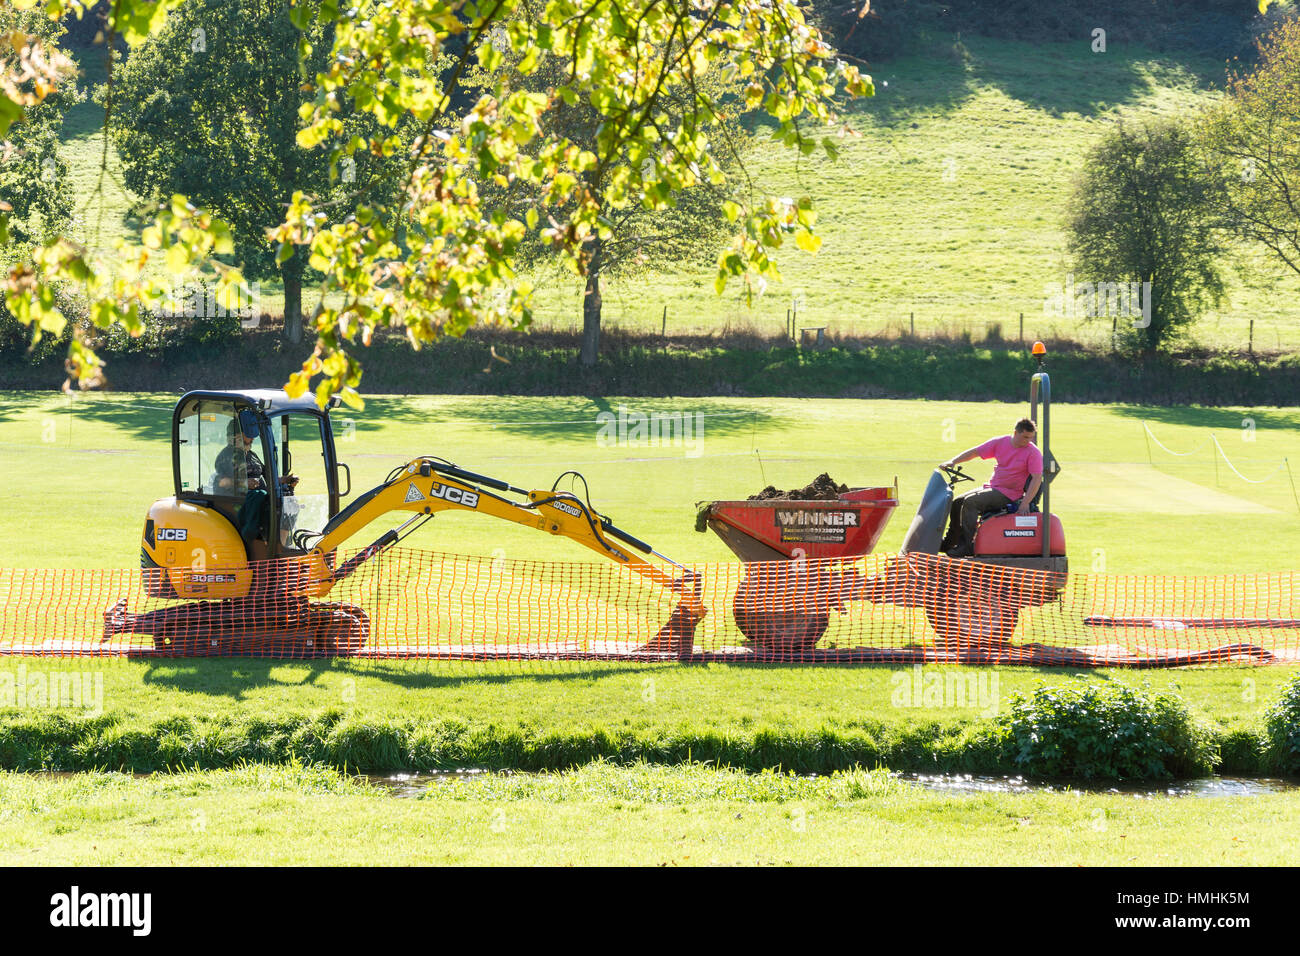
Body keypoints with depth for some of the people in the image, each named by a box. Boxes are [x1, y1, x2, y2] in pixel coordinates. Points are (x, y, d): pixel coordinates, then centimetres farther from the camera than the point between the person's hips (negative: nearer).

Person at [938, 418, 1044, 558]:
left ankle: (967, 546, -24)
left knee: (970, 502, -24)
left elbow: (1037, 478, -16)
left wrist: (1025, 503, -26)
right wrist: (953, 461, -5)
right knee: (956, 503, 1)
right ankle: (949, 543, 11)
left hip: (1009, 494, -7)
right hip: (992, 487, 7)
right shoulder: (1000, 442, 4)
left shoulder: (1033, 452, -10)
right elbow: (974, 452, 8)